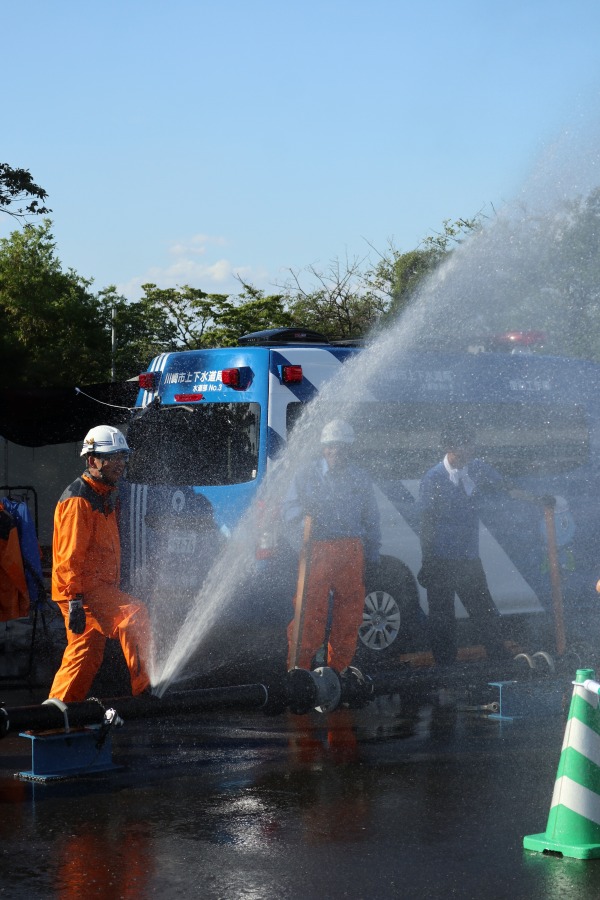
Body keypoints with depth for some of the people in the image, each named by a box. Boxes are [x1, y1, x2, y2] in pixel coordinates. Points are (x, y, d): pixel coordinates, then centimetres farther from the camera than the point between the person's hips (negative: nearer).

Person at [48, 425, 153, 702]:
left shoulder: (105, 497, 20)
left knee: (86, 653, 12)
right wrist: (75, 599, -24)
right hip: (81, 589, -10)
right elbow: (70, 555, -19)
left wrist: (112, 591, 27)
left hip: (100, 587, 10)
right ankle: (143, 688, -25)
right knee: (134, 616, -25)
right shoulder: (78, 501, -12)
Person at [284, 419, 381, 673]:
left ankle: (339, 668, 13)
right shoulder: (306, 476, 7)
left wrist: (373, 551, 12)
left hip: (351, 552, 2)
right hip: (317, 550, -2)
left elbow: (371, 518, 18)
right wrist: (305, 507, -17)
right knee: (309, 611, -9)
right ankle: (299, 666, -5)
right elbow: (287, 513, 5)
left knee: (348, 613, 3)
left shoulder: (360, 478, 13)